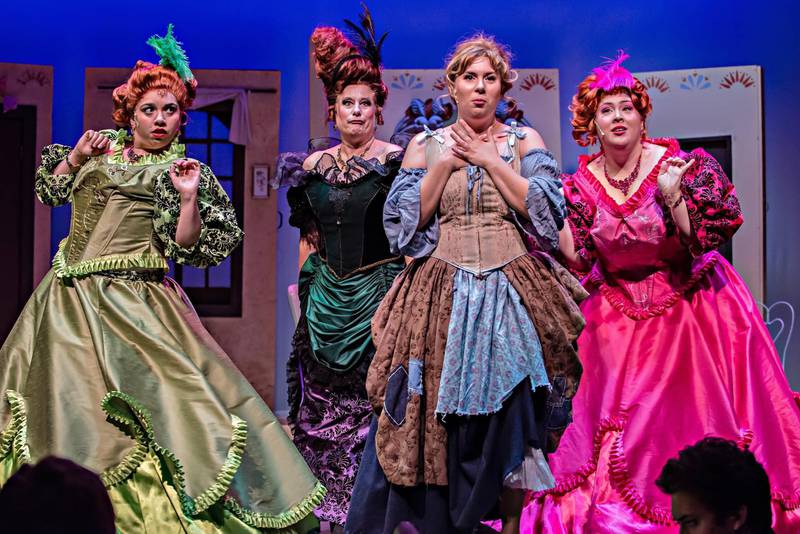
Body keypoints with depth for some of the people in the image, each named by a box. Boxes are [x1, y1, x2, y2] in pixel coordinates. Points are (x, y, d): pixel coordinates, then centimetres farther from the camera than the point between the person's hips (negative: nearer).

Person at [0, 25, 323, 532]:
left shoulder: (180, 171, 1)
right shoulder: (101, 147, 13)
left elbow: (187, 247, -5)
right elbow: (50, 190, 20)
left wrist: (189, 197, -18)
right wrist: (76, 156, 5)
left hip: (131, 300, -5)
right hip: (68, 297, 5)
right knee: (63, 399, 8)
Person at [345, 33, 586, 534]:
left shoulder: (524, 141, 8)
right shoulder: (427, 144, 9)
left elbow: (546, 210, -6)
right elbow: (403, 219, 0)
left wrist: (488, 159, -7)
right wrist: (447, 164, -5)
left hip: (511, 292, 0)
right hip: (442, 294, 0)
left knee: (512, 417, -1)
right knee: (433, 414, -2)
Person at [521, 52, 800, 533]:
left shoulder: (678, 166, -13)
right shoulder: (581, 183, -2)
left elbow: (704, 242, -15)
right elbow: (579, 261, -2)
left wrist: (673, 198, -26)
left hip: (690, 306, -3)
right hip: (619, 312, 3)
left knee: (689, 413, -1)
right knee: (624, 420, 5)